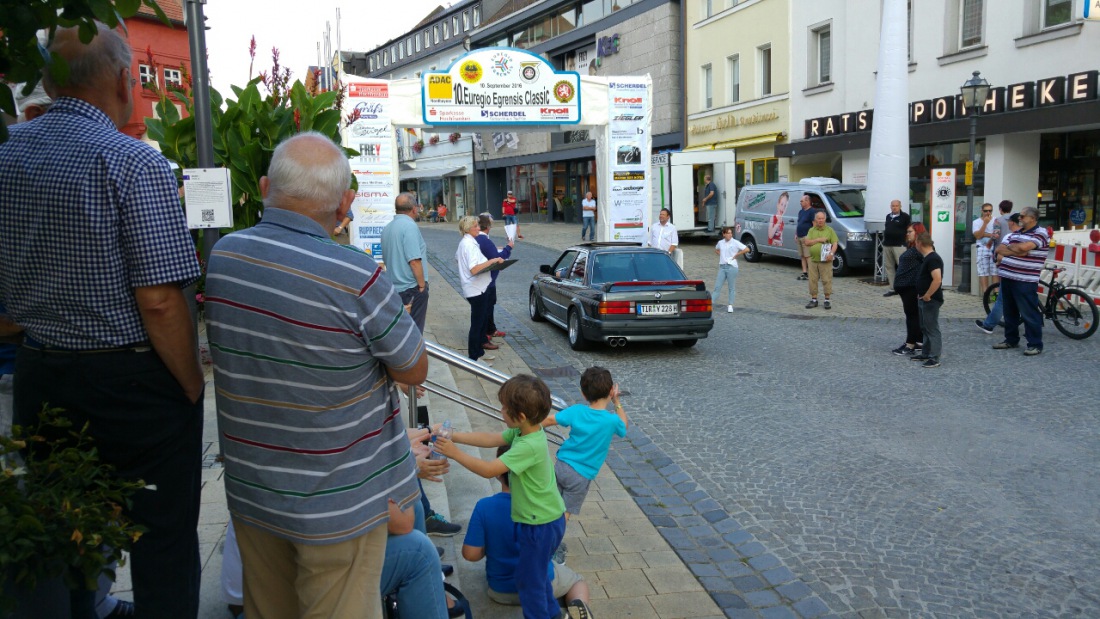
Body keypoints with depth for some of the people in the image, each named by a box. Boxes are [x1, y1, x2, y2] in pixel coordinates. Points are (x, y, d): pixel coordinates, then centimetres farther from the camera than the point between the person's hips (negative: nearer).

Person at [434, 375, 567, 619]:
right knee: (536, 573, 27)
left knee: (528, 580, 9)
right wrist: (455, 436, -1)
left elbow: (489, 470, -30)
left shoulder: (528, 446, -31)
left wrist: (455, 453, -21)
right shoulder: (525, 431, -3)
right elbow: (491, 438, 4)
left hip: (540, 525, -10)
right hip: (547, 517, 10)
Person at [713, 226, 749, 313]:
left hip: (731, 267, -4)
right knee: (717, 286, 1)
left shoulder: (735, 243, -5)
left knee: (731, 287, 4)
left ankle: (730, 305, 12)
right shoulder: (720, 242, 8)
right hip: (722, 267, 4)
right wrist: (720, 254, 10)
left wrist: (736, 255, -6)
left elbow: (747, 249, -8)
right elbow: (716, 250, 29)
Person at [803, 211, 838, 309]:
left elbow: (835, 244, -3)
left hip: (825, 261, -3)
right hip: (813, 260, 3)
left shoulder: (829, 230, 3)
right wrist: (818, 240, -11)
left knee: (826, 280, -3)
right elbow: (807, 242, 0)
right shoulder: (811, 230, 10)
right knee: (813, 280, 5)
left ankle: (827, 300, 4)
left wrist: (831, 253, -19)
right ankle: (814, 300, 14)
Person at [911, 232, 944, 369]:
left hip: (931, 300, -10)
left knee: (932, 329, -5)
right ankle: (926, 353, 28)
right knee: (925, 328, 18)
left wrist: (927, 295, -22)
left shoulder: (933, 259, -20)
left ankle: (934, 359, -2)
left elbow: (937, 280, -29)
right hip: (923, 300, 10)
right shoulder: (927, 258, 12)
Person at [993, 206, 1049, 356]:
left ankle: (1035, 345, 2)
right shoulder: (1014, 233, 15)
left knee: (1029, 314, -4)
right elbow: (999, 249, 5)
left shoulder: (1041, 233, -7)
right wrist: (1017, 251, -11)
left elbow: (1024, 246, -23)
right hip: (1007, 278, 7)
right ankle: (1011, 340, 25)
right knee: (1009, 312, 14)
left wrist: (1010, 246, -3)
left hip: (1025, 281, -7)